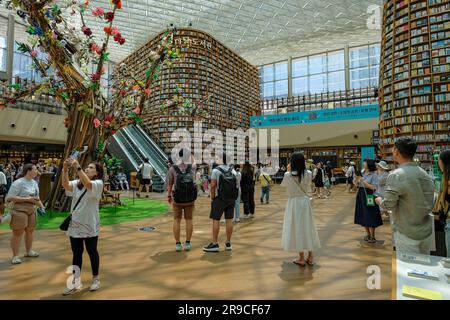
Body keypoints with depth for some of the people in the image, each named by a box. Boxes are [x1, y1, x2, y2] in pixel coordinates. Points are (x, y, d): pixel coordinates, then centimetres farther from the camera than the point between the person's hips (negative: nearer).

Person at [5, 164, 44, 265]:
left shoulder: (34, 182, 9)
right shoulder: (18, 183, -16)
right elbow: (10, 197, -20)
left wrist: (42, 207, 10)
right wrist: (27, 199, -23)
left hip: (31, 211, 8)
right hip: (19, 211, -7)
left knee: (30, 231, 15)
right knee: (18, 233, 1)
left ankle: (29, 251, 30)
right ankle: (15, 256, 12)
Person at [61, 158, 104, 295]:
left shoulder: (98, 183, -9)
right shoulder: (77, 183, 7)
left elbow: (87, 184, -31)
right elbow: (66, 185, -13)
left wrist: (77, 167, -33)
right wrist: (65, 169, -24)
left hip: (90, 225, -5)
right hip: (75, 224, 5)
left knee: (92, 252, 9)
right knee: (76, 253, 13)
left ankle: (95, 279, 27)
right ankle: (75, 283, 25)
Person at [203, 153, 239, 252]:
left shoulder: (216, 171, -8)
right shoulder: (234, 171, 7)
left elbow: (213, 185, -13)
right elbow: (237, 185, 4)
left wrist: (212, 198, -4)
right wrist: (233, 198, 10)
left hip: (219, 199, -5)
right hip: (231, 199, 5)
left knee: (216, 220, 1)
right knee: (229, 220, 7)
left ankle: (215, 244, 4)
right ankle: (228, 243, 14)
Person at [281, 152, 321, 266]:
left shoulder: (288, 175, -13)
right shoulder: (308, 174, -7)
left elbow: (283, 185, 6)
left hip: (294, 203, -3)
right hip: (305, 202, 3)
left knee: (297, 229, 6)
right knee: (308, 228, 14)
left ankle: (301, 259, 15)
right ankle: (310, 258, 22)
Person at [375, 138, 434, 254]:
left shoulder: (396, 176, -21)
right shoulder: (426, 175, 0)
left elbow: (387, 205, -18)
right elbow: (430, 205, 5)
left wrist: (379, 200, 2)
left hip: (407, 234, -6)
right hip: (426, 231, 6)